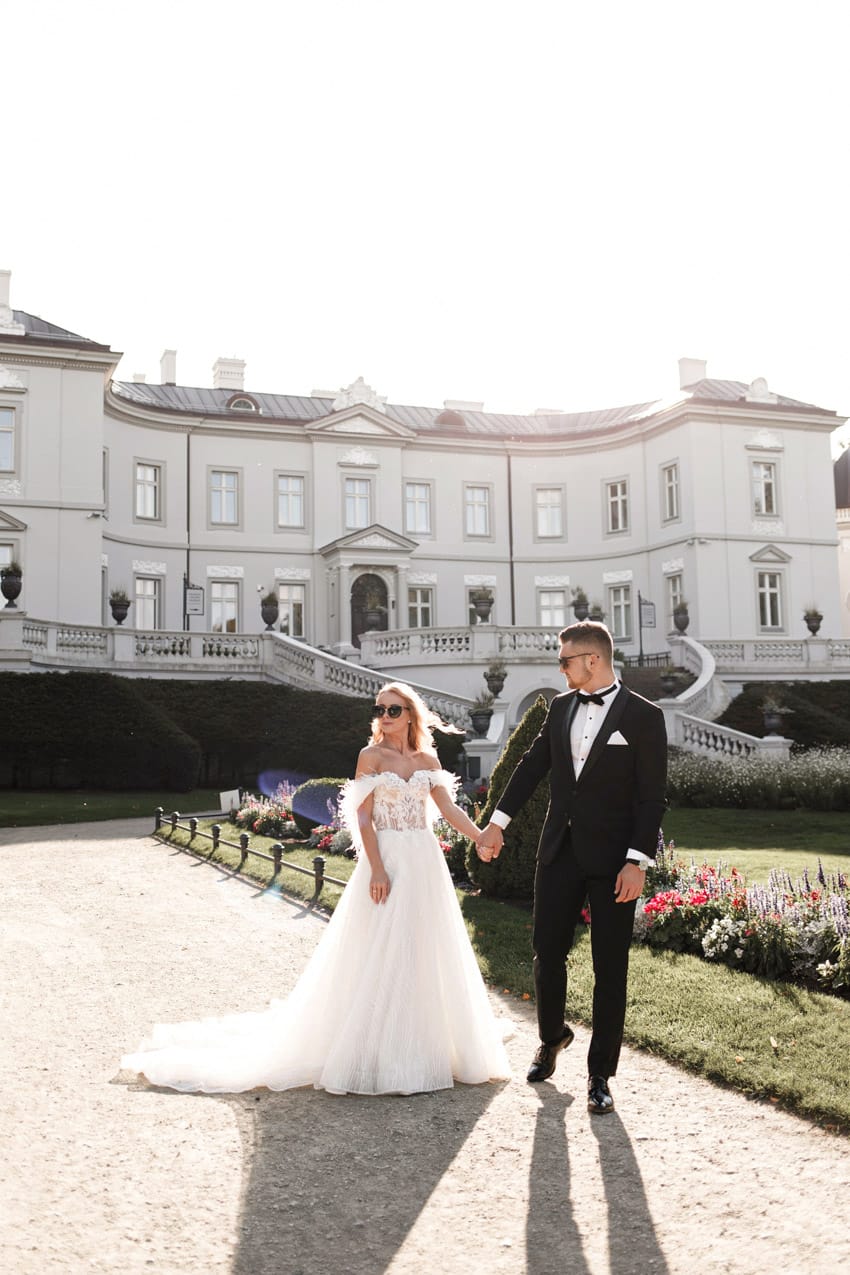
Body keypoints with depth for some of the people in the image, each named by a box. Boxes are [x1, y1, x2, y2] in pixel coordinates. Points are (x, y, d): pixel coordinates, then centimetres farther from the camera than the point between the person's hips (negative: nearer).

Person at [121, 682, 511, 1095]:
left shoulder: (427, 760, 10)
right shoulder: (371, 756, -1)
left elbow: (450, 809, 7)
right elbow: (363, 817, -7)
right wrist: (377, 868, -17)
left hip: (425, 866, 4)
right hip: (387, 863, -4)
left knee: (424, 957, 9)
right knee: (379, 956, -2)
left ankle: (423, 1048, 22)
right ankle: (376, 1053, 7)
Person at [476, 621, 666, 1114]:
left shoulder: (643, 716, -9)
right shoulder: (561, 707, 8)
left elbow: (652, 796, -11)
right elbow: (532, 766, 15)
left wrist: (637, 862, -17)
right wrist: (498, 823, 14)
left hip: (613, 860, -5)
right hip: (560, 852, 5)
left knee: (610, 968, 4)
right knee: (547, 953, 11)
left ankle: (601, 1074, 17)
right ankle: (553, 1037, 38)